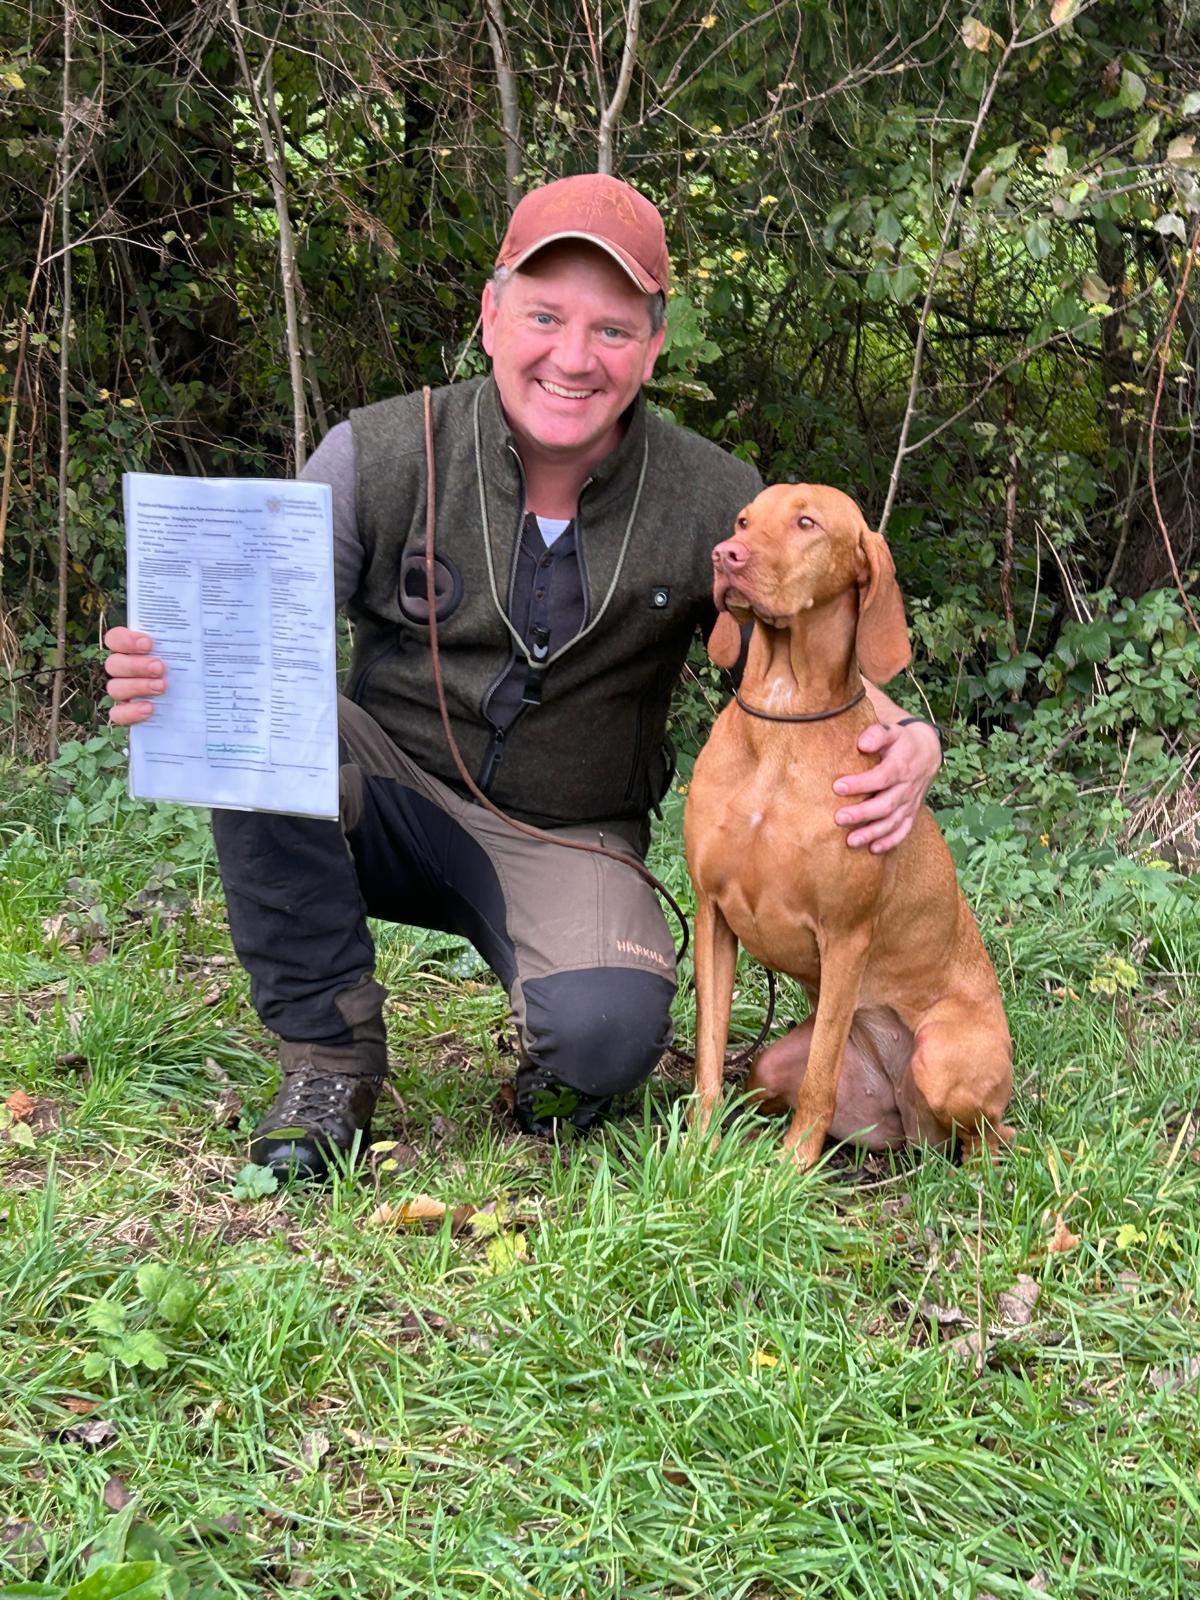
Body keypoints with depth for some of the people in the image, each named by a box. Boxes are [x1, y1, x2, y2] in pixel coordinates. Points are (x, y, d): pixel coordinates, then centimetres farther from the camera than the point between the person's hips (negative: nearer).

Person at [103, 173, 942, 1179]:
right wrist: (175, 669, -35)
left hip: (571, 842, -1)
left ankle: (558, 1058, 10)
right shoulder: (379, 457, -11)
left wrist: (906, 746, -24)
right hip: (394, 795, 1)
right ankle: (330, 1056, -12)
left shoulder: (715, 506, -9)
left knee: (604, 1034, -32)